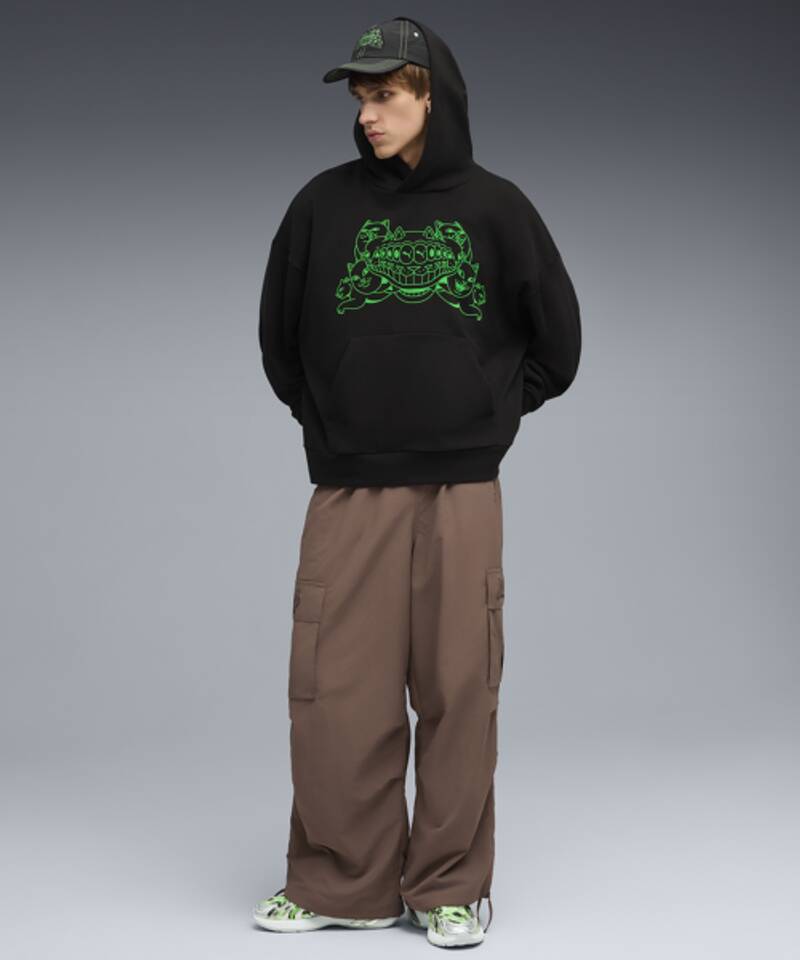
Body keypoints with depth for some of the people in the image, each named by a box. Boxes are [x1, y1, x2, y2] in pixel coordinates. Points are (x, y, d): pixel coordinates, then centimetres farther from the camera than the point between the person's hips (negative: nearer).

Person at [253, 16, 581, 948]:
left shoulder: (494, 208, 3)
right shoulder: (323, 205, 5)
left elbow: (556, 336, 13)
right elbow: (278, 336, 15)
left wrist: (496, 413, 12)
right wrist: (325, 417, 12)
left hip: (460, 492, -1)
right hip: (348, 492, 1)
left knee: (458, 691, 2)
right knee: (336, 694, 0)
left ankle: (451, 886, 14)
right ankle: (341, 882, 14)